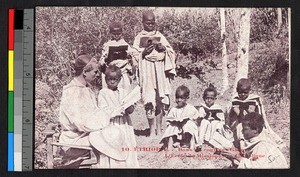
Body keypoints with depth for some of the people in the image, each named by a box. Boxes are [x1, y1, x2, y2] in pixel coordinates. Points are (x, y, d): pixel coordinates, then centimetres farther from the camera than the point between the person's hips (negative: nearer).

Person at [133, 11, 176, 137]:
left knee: (160, 99, 2)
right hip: (146, 69, -3)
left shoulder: (160, 36, 14)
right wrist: (144, 52, -14)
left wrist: (163, 48, -7)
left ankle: (159, 128, 12)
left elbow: (171, 52, 12)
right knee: (149, 99, -11)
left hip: (160, 68, 3)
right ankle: (152, 129, -7)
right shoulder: (139, 38, 7)